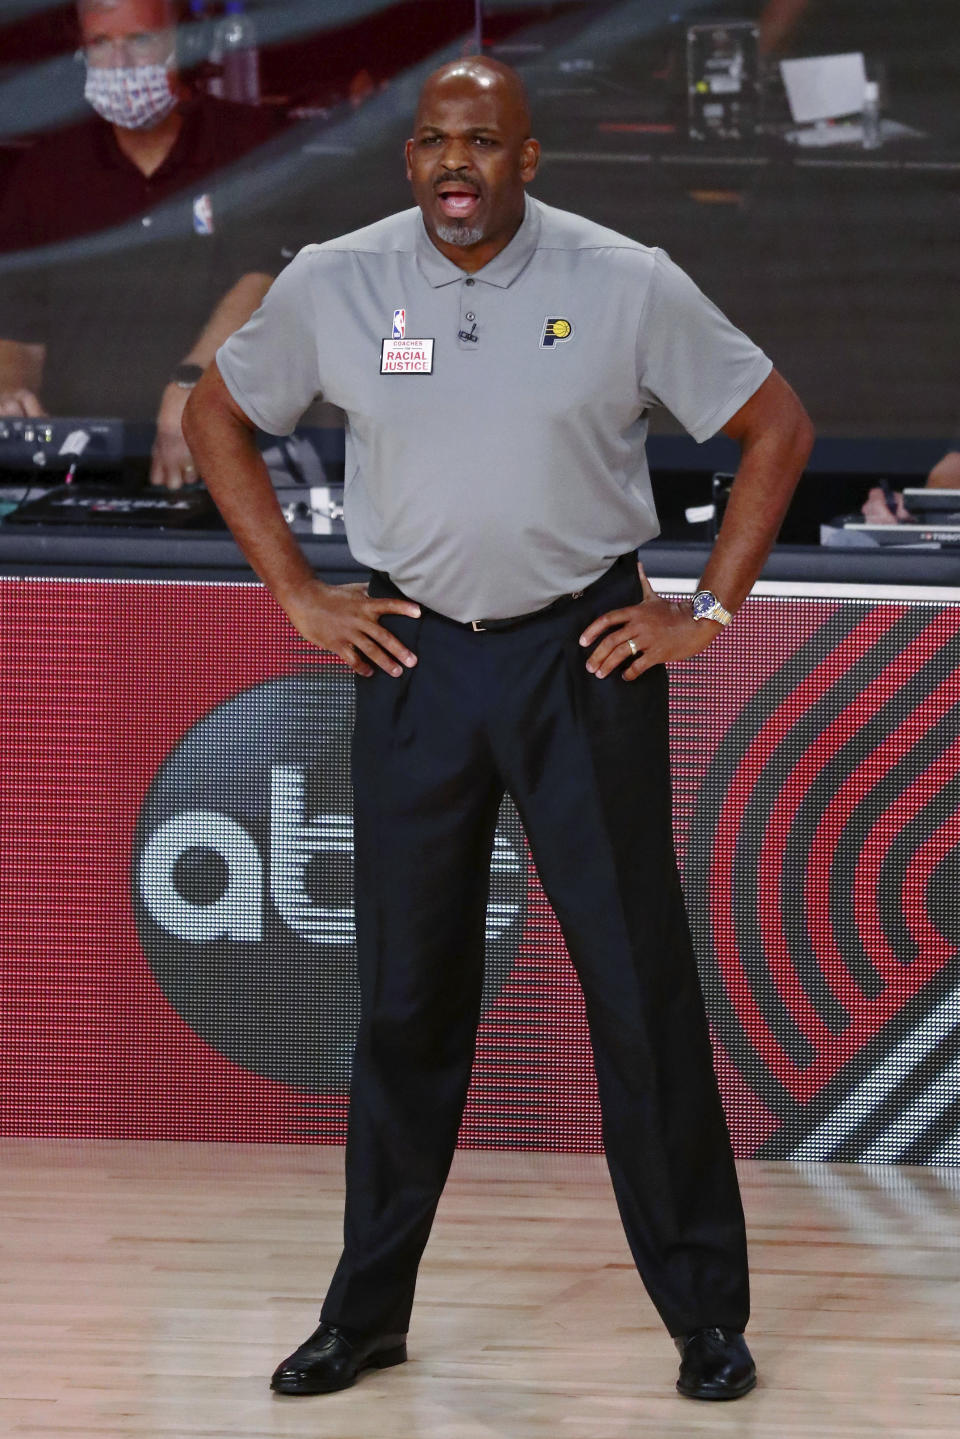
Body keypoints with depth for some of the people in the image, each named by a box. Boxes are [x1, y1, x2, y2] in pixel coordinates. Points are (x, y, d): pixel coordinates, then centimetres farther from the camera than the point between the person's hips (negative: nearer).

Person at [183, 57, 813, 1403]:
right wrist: (298, 594, 6)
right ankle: (366, 1313, 16)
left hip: (584, 650, -2)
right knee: (405, 993, 7)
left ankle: (706, 1314, 6)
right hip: (415, 651, 2)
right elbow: (217, 418, 13)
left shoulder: (627, 284, -7)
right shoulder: (334, 284, -2)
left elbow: (775, 424, 1)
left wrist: (709, 609, -3)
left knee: (641, 985, -2)